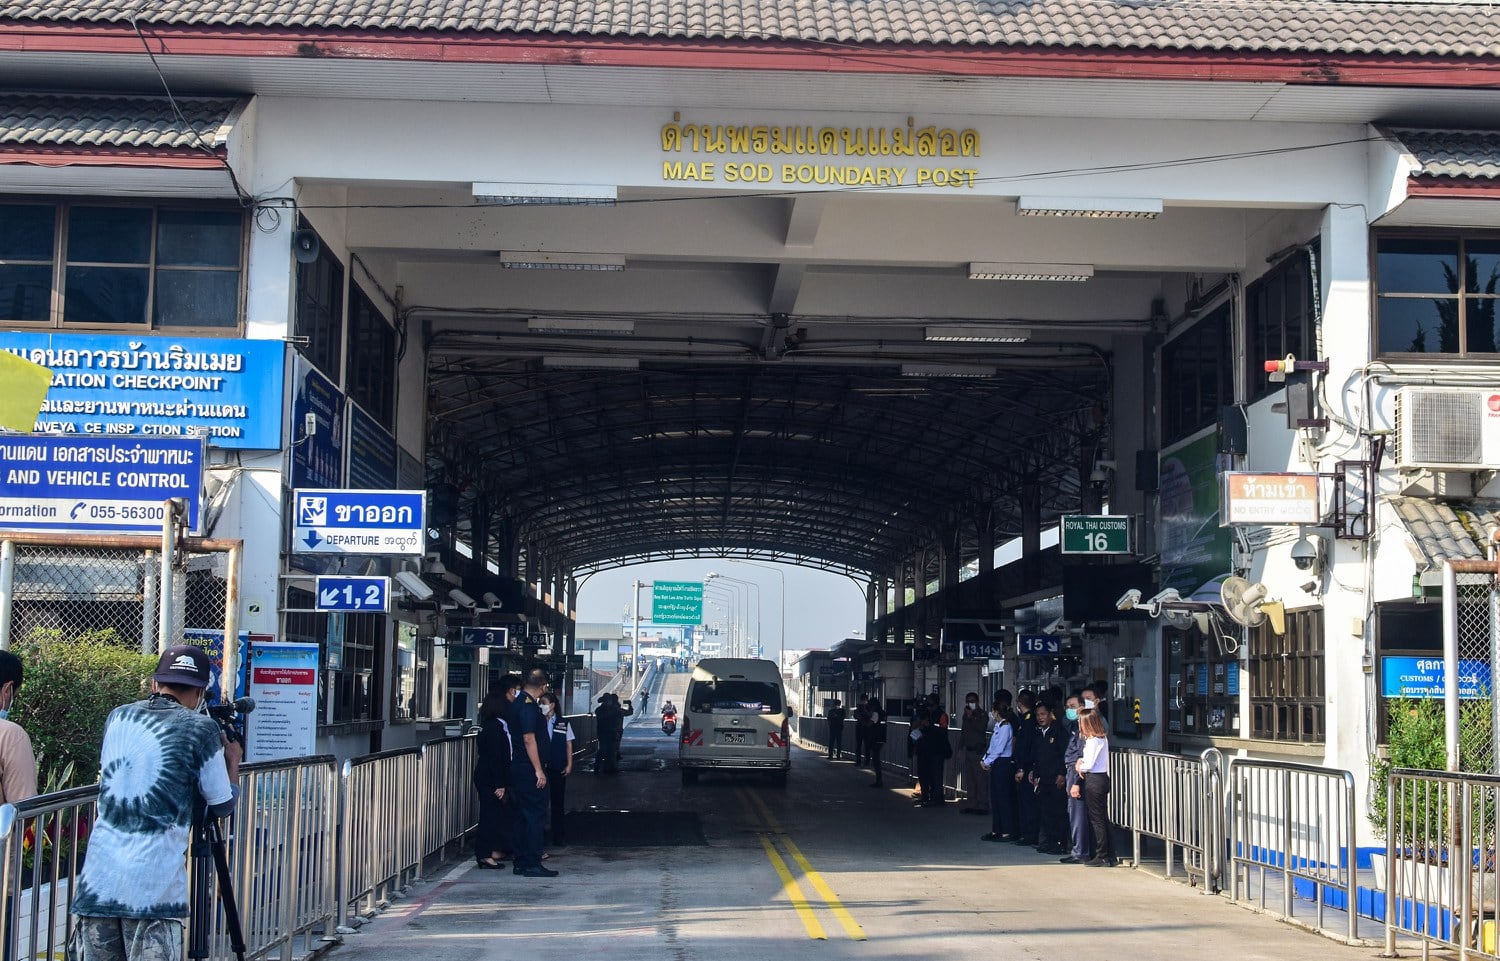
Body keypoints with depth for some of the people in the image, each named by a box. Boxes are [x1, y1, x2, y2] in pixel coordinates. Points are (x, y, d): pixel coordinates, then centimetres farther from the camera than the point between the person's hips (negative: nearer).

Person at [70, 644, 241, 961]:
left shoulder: (117, 718, 12)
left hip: (96, 884, 5)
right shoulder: (200, 729, -3)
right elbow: (222, 806, 5)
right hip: (154, 891, -4)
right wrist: (233, 760, 24)